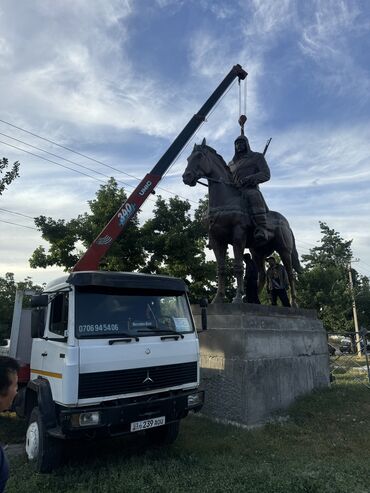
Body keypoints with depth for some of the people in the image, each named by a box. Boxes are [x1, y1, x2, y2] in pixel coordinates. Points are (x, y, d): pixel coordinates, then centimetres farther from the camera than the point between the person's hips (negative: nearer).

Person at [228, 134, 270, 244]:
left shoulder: (257, 156, 15)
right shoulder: (231, 163, 30)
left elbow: (266, 175, 2)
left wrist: (249, 179, -15)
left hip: (251, 190, -7)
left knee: (251, 195, -41)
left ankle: (261, 229, -52)